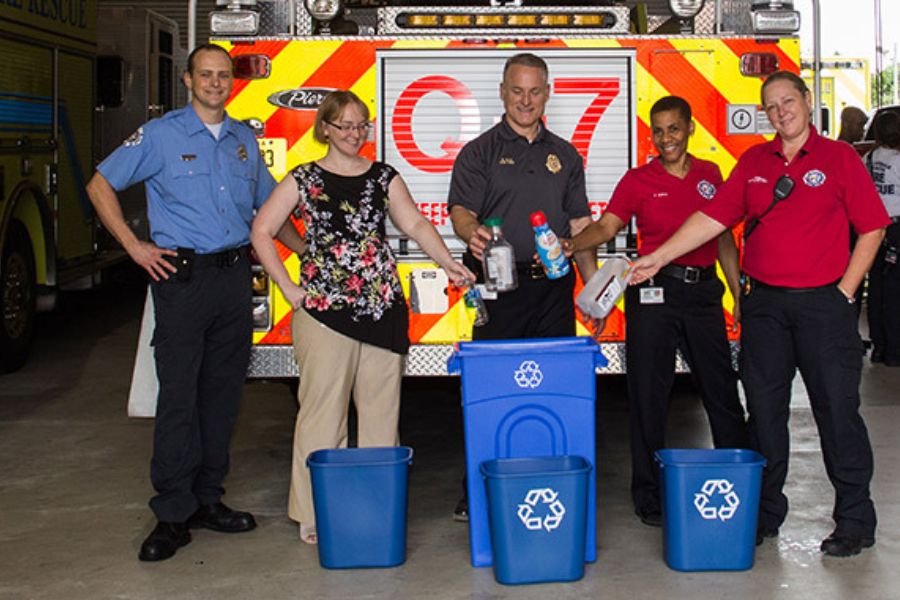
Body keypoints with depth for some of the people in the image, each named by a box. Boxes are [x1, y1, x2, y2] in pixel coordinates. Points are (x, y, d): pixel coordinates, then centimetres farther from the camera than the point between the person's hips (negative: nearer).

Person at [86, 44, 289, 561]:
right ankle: (173, 514, 0)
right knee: (179, 396, -6)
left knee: (223, 392, 8)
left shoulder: (245, 140, 14)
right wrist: (134, 246, -4)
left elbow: (268, 202, 26)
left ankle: (208, 499, 18)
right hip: (182, 276, -5)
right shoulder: (161, 135, 0)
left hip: (234, 275, 5)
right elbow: (101, 184, 3)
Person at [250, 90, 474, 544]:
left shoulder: (384, 178, 11)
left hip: (383, 309, 3)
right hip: (325, 311, -3)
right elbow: (261, 232, 3)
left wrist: (449, 264, -13)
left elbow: (415, 224, 3)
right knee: (323, 412, -1)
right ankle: (314, 514, 7)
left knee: (382, 412, 7)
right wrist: (289, 289, -3)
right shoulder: (304, 180, 3)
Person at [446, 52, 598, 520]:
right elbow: (461, 209, -8)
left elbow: (579, 225, 16)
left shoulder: (564, 154, 16)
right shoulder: (480, 151, 6)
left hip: (554, 287, 3)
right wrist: (472, 232, -32)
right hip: (500, 287, -3)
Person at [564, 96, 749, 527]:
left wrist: (737, 293, 14)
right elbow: (606, 226, -7)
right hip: (654, 292, -3)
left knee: (721, 387, 8)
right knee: (649, 392, 1)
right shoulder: (638, 180, 2)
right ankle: (649, 493, 12)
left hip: (703, 289, 3)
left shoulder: (710, 175, 11)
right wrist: (573, 244, -27)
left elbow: (723, 237, 16)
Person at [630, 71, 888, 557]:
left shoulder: (838, 157, 0)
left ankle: (854, 521, 12)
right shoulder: (754, 162, 10)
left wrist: (845, 290, -5)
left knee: (837, 408, 0)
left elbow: (872, 228, 0)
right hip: (763, 302, 4)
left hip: (822, 302, -3)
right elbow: (714, 216, 7)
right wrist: (658, 257, 1)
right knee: (764, 409, 8)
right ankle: (764, 513, 20)